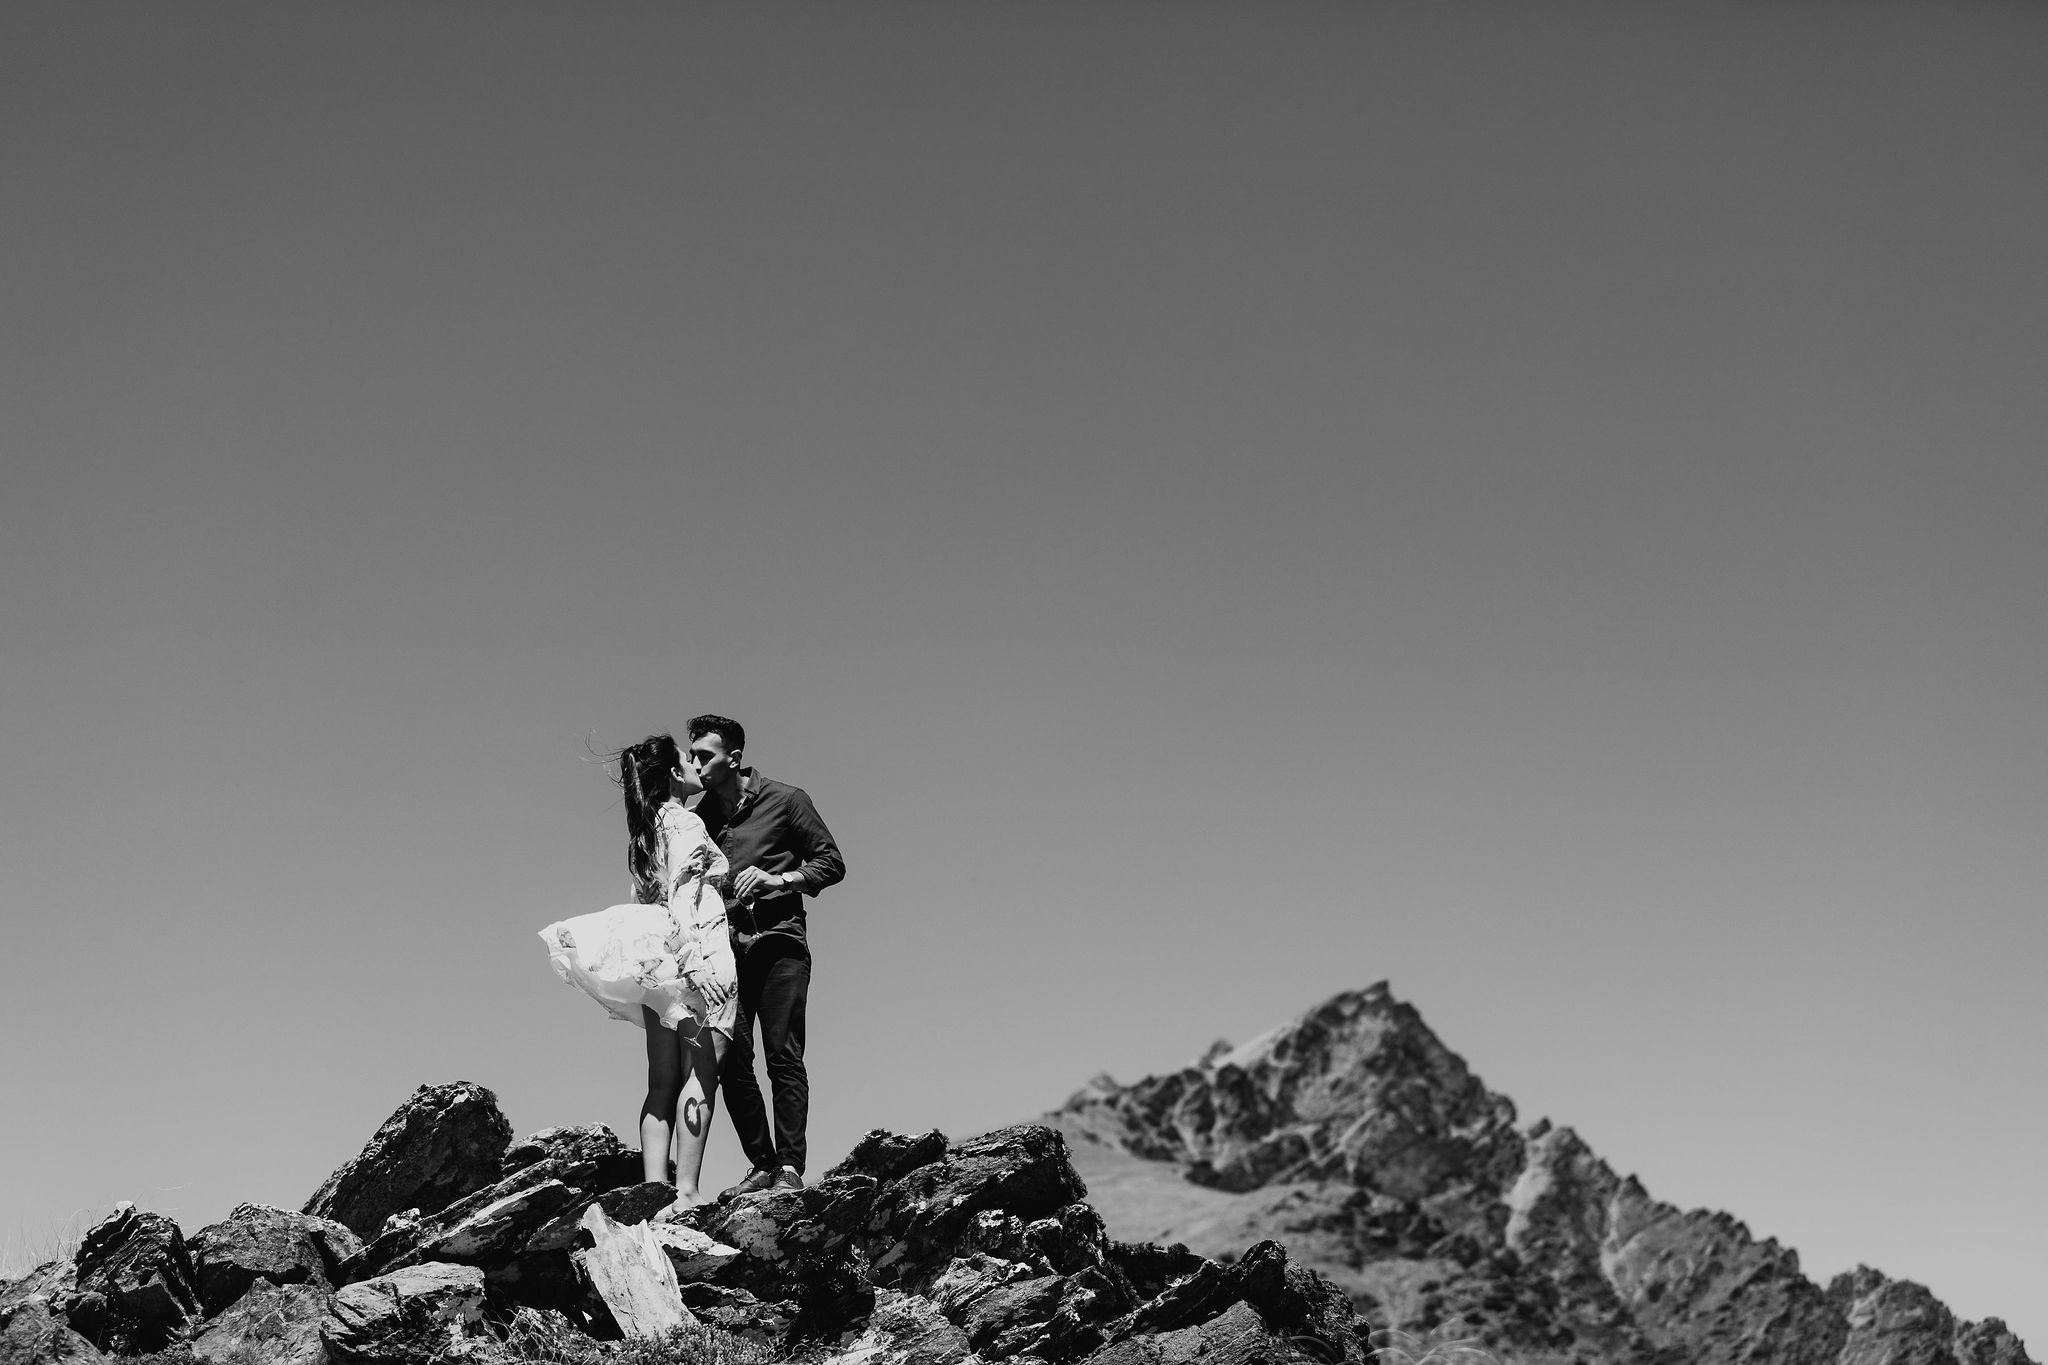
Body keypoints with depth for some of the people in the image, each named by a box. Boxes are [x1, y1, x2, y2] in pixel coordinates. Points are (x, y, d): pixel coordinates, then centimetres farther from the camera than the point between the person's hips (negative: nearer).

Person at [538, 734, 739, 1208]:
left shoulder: (645, 830, 19)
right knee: (701, 1071, -12)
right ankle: (685, 1192, -20)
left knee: (663, 1081, 4)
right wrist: (694, 959, -24)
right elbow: (681, 895, -16)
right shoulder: (685, 823, -5)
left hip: (657, 961, 8)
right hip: (699, 950, -8)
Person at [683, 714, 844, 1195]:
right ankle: (762, 1166, 2)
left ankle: (789, 1167, -13)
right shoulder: (698, 817, 14)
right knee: (731, 1061, -4)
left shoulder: (784, 800, 3)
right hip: (724, 947, 4)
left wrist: (778, 878, -11)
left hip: (777, 941, -4)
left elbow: (831, 863, 3)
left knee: (782, 1055, -12)